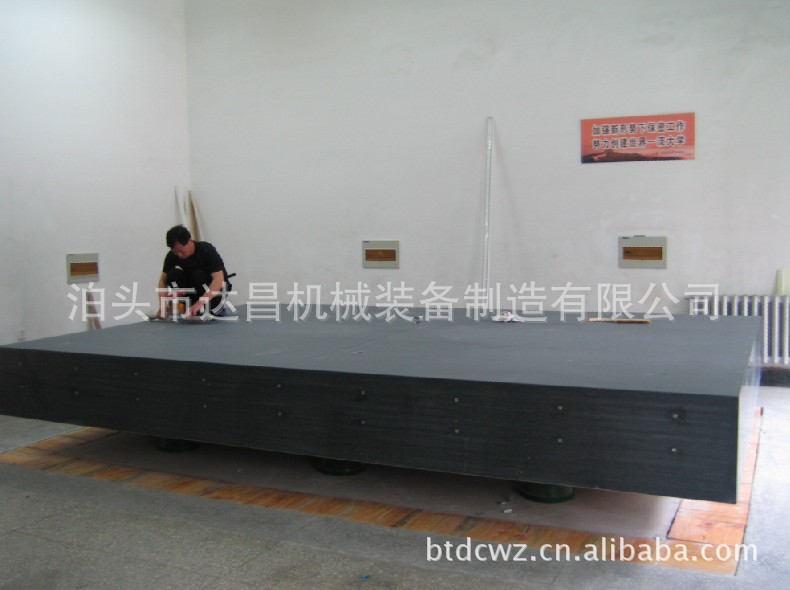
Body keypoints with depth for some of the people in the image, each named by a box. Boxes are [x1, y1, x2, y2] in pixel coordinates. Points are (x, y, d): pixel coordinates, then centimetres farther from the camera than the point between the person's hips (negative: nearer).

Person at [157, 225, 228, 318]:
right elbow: (163, 280, -11)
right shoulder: (172, 256, -14)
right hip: (192, 289, 4)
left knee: (198, 275, -33)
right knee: (173, 275, -22)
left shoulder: (207, 250, -27)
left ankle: (214, 308, -14)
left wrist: (199, 303, -49)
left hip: (214, 288, -4)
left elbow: (219, 279, -38)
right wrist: (162, 306, -28)